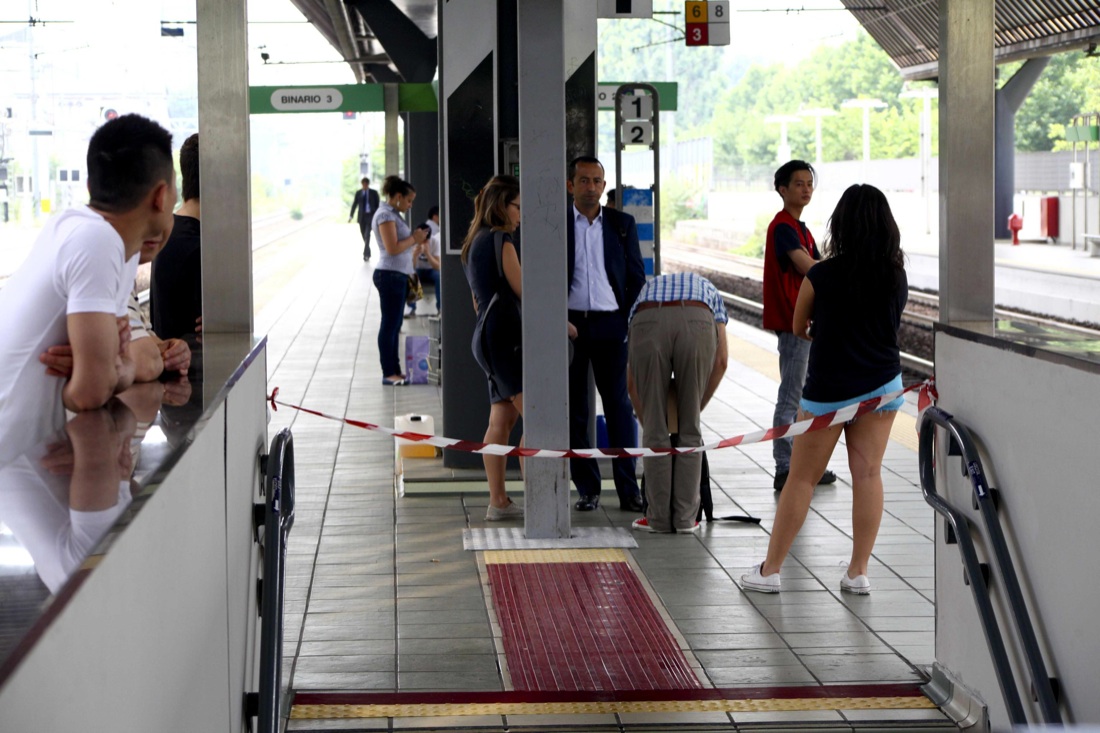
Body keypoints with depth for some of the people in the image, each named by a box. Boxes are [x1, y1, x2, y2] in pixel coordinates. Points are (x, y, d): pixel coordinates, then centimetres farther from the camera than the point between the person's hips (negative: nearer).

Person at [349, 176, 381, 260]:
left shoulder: (374, 193, 0)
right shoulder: (358, 193, 5)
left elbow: (377, 205, 2)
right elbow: (354, 204, 4)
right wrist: (351, 216, -5)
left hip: (370, 216, -3)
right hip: (362, 216, 3)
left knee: (367, 235, -16)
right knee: (364, 236, 7)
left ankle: (365, 254, -20)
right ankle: (368, 253, 22)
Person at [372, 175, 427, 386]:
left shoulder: (392, 214, 17)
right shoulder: (385, 215, -13)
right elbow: (392, 248, -21)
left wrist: (415, 238, 6)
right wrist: (414, 239, -10)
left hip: (398, 275, 10)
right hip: (390, 275, -10)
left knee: (394, 325, 13)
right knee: (390, 325, -6)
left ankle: (394, 370, 18)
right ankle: (388, 373, -2)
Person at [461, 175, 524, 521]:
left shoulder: (474, 243, 18)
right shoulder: (500, 240, -10)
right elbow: (522, 292, -10)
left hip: (488, 336, 10)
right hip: (508, 334, -10)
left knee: (502, 421, 8)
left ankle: (498, 502, 8)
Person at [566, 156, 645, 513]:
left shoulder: (622, 223, 8)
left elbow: (637, 276, 10)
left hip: (610, 325, 0)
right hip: (568, 326, 0)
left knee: (619, 405, -1)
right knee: (574, 410, 3)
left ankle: (629, 490, 2)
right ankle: (587, 488, 11)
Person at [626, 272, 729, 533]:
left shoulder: (647, 289, 41)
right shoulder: (707, 289, 41)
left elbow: (631, 381, 36)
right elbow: (721, 360, 25)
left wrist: (646, 422, 45)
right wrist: (698, 407, 34)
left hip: (647, 325, 1)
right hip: (696, 323, 0)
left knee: (654, 432, 13)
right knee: (690, 430, 14)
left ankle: (659, 518, 18)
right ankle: (685, 518, 17)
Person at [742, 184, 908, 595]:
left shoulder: (822, 276, -15)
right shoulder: (896, 277, -4)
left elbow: (798, 328, 0)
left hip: (828, 391, -3)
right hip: (882, 386, 3)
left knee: (802, 479, 5)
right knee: (868, 474, 6)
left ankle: (770, 570, 11)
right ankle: (858, 572, 9)